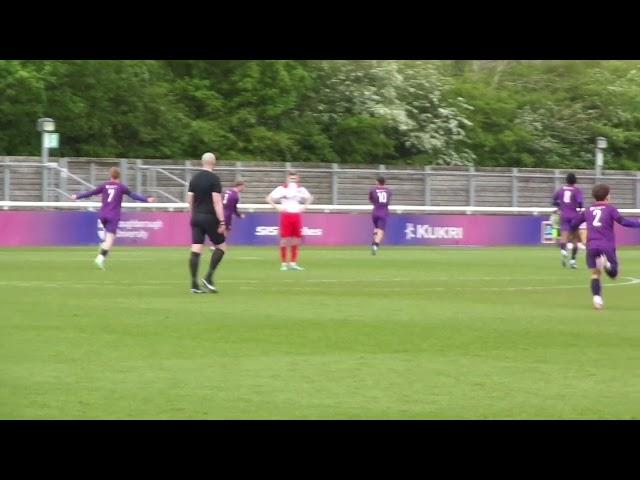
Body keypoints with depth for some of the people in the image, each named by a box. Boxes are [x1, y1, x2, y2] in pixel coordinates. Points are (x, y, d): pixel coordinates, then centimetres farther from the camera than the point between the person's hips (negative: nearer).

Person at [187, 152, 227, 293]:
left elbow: (189, 200, 11)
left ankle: (194, 284, -3)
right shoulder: (214, 179, -9)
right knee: (221, 247, 8)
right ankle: (208, 277, -3)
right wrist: (222, 222, -16)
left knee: (196, 250, 1)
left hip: (196, 217, 6)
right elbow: (217, 201, -15)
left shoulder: (194, 178, 9)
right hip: (210, 218, -6)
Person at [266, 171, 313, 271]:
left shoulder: (301, 189, 9)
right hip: (286, 215, -4)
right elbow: (269, 198, -5)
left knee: (296, 240, 3)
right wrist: (277, 207, -12)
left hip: (297, 215, 4)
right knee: (285, 239, -5)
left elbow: (310, 198, 26)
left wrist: (304, 207, 10)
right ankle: (283, 263, 1)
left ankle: (293, 263, 11)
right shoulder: (282, 188, -4)